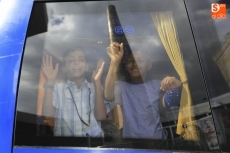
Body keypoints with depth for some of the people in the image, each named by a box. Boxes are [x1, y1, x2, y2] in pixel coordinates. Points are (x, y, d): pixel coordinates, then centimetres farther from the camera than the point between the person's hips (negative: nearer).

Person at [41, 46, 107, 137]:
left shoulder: (96, 88, 9)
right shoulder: (57, 88, 8)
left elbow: (100, 116, -5)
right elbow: (47, 116, -6)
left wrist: (97, 82, -9)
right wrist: (49, 82, -10)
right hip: (64, 135, 1)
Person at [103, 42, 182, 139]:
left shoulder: (157, 85, 9)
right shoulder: (121, 85, 5)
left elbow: (167, 103, -8)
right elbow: (108, 96, -17)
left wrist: (175, 86, -28)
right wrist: (115, 62, -25)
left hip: (157, 138, 1)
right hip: (130, 140, -1)